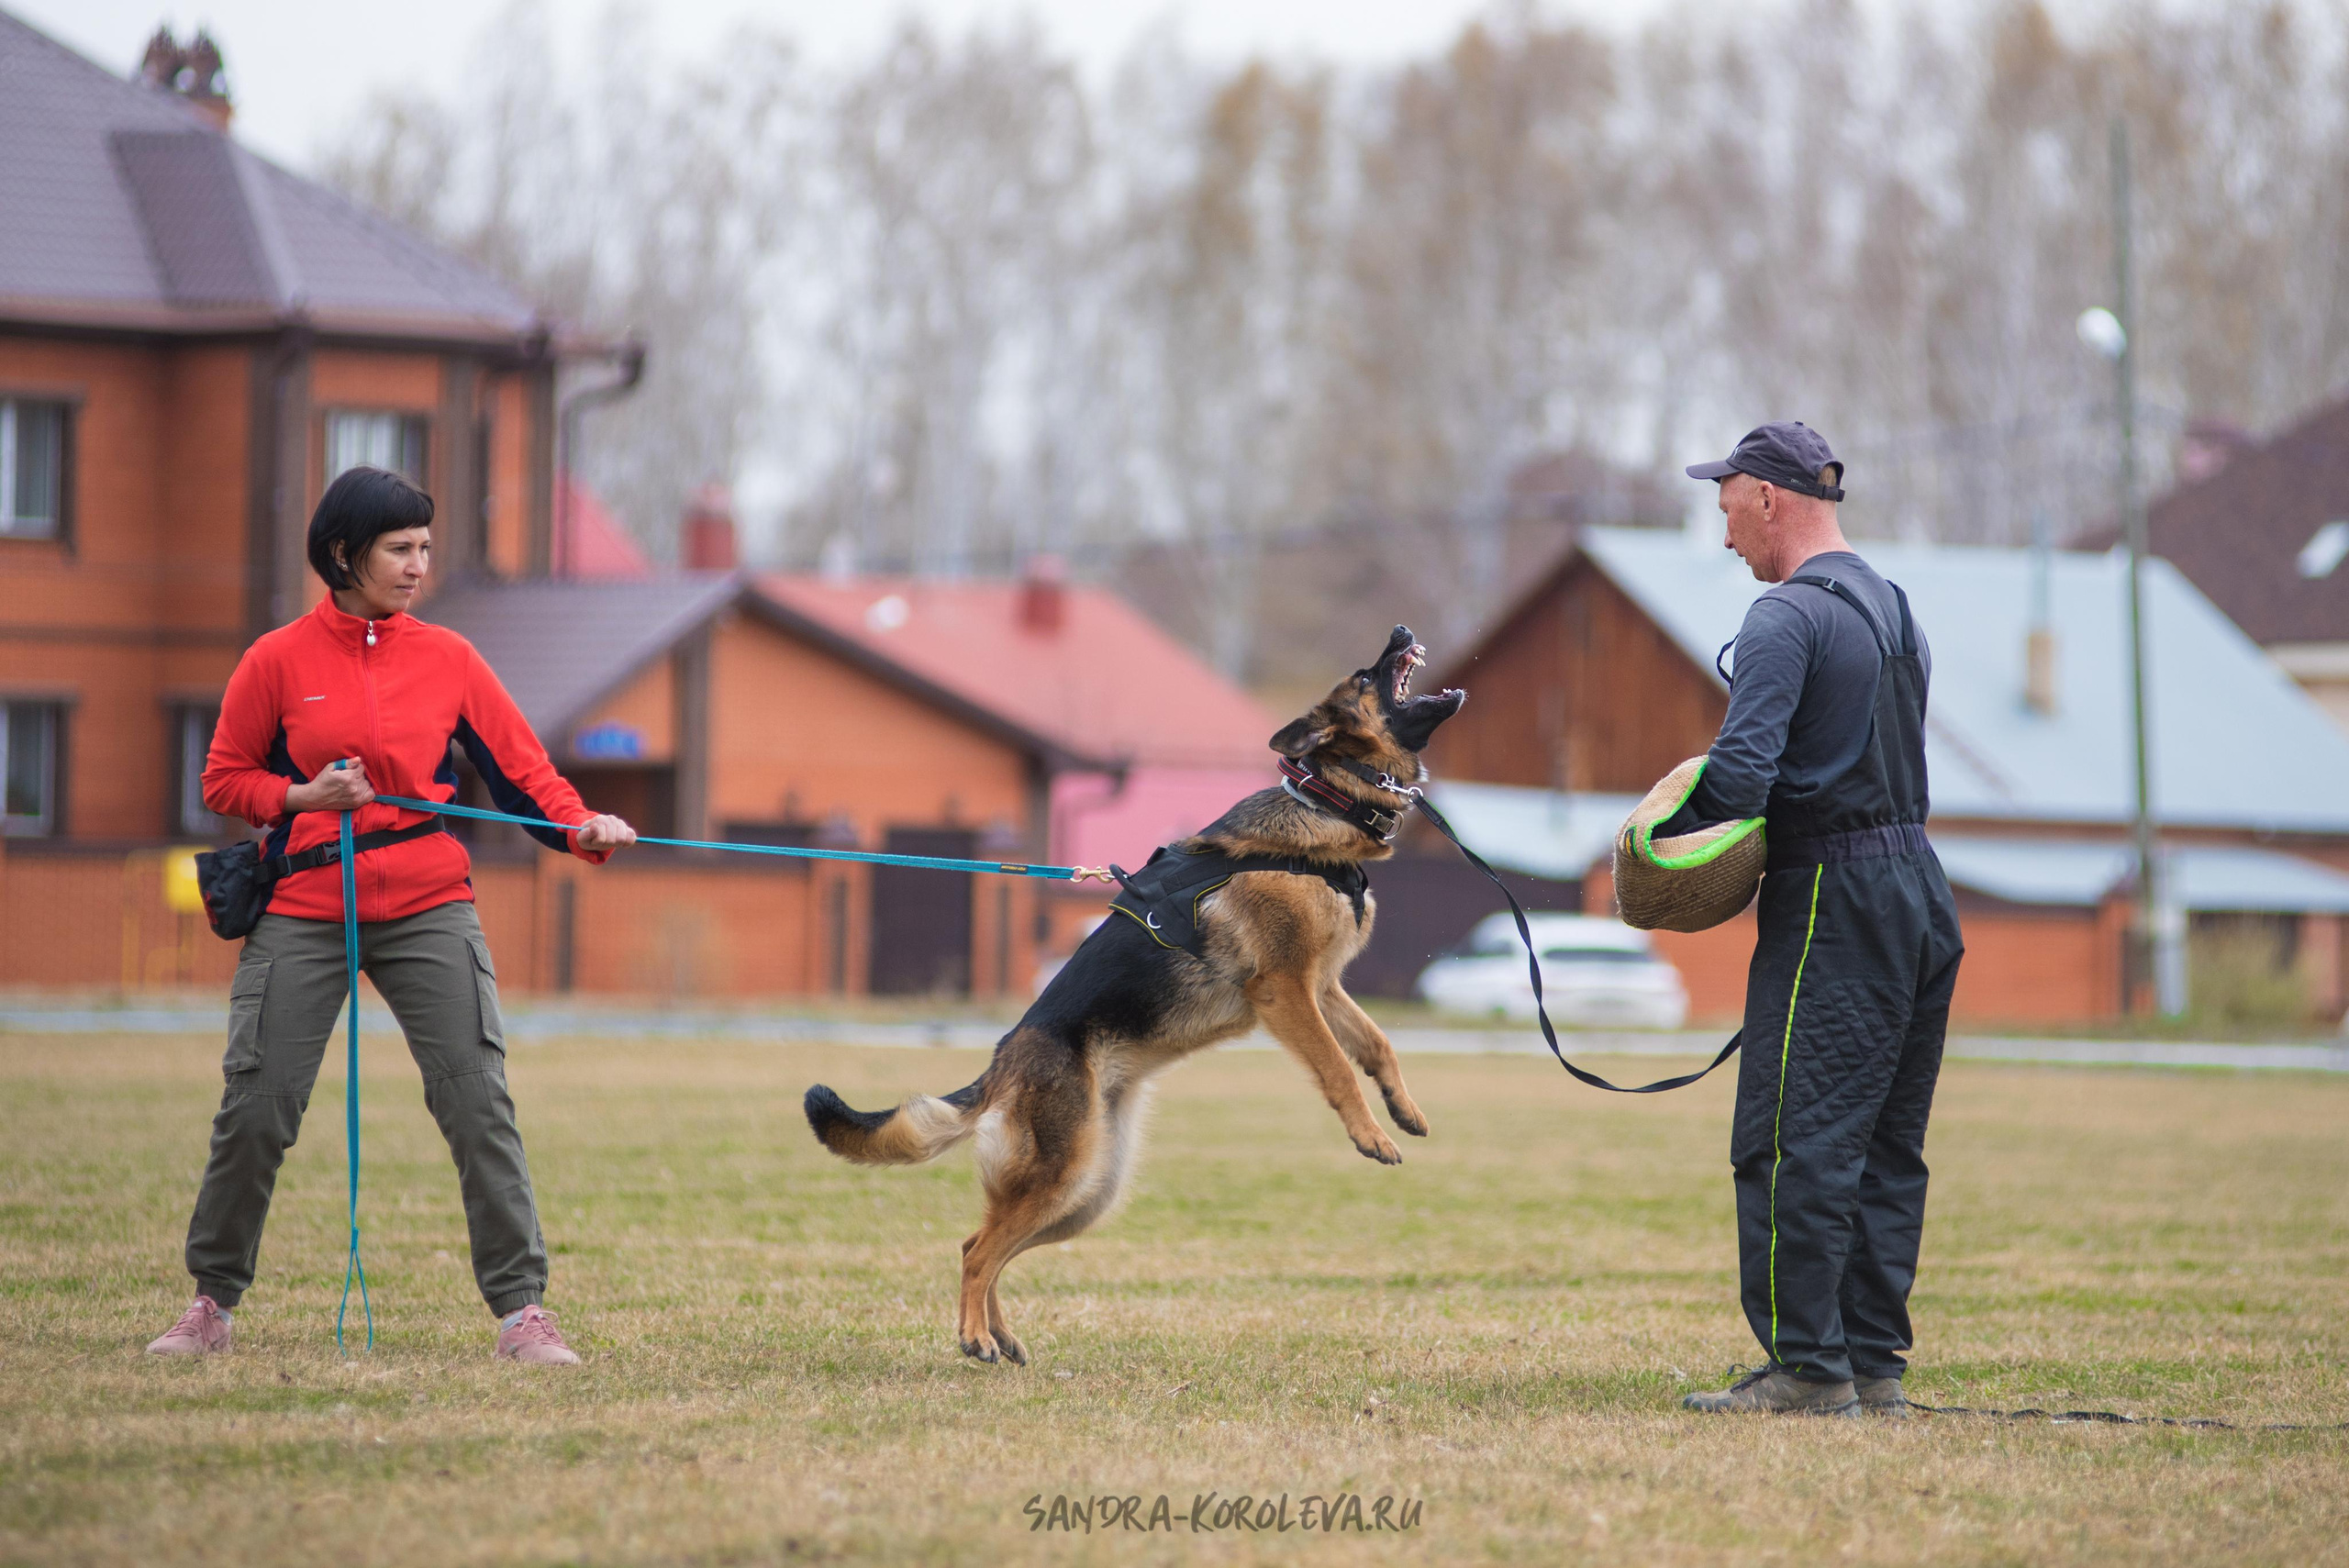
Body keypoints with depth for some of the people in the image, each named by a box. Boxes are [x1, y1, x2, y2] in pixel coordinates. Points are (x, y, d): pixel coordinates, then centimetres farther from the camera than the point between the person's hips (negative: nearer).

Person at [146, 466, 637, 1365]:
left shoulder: (447, 659, 5)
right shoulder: (279, 661, 1)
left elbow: (522, 769, 3)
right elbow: (224, 781, 6)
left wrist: (581, 829, -15)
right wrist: (303, 797, -11)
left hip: (428, 909, 1)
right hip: (303, 911, -1)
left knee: (479, 1104, -9)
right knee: (254, 1108, -2)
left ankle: (521, 1312, -5)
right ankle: (212, 1304, 15)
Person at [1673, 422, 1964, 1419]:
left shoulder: (1788, 617, -12)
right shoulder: (1895, 610, 17)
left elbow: (1741, 771, -21)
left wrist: (1668, 846, -5)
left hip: (1835, 901, -9)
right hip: (1923, 890, 9)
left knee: (1795, 1141, -7)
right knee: (1887, 1146, 11)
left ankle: (1809, 1366, -8)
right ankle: (1875, 1365, 14)